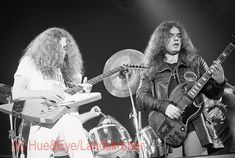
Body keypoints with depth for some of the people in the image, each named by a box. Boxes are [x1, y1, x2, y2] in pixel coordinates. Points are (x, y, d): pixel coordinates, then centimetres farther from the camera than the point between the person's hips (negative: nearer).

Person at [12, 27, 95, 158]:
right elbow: (16, 94, -2)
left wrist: (80, 90, 1)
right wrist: (45, 93, -14)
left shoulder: (64, 67, 24)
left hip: (69, 115, 4)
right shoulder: (30, 62, 10)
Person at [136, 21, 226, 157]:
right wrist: (164, 106, -16)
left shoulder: (195, 62, 13)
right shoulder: (151, 71, 10)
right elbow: (140, 99, 0)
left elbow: (213, 94, 11)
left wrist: (219, 82, -12)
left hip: (194, 127, 1)